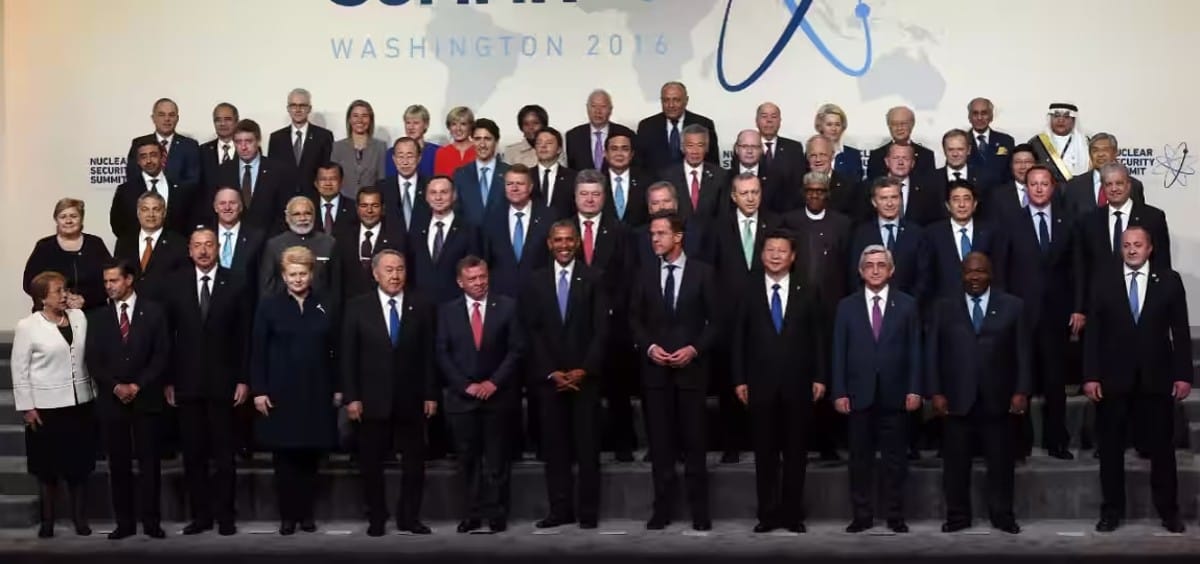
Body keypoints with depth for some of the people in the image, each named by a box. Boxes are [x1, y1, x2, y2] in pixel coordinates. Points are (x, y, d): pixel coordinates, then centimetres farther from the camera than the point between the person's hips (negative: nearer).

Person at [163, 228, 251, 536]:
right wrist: (167, 380, -1)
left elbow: (244, 336, 0)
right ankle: (200, 514, 14)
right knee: (193, 453, 6)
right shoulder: (175, 284, 3)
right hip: (187, 382, 2)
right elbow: (168, 334, 3)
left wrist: (243, 379, -5)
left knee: (223, 453, 4)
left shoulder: (235, 285, 0)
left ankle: (224, 515, 11)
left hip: (222, 381, -1)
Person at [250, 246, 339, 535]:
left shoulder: (325, 305, 5)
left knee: (310, 456, 6)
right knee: (284, 457, 2)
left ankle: (306, 513, 15)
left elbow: (334, 349, 6)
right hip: (280, 392, -1)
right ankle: (287, 515, 9)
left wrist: (338, 388, 2)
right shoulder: (269, 305, 1)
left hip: (317, 393, 1)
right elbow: (257, 351, -1)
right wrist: (258, 390, -8)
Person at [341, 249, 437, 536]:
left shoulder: (421, 306, 2)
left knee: (415, 461, 7)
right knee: (371, 463, 6)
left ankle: (409, 517, 20)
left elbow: (428, 354, 2)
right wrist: (351, 397, -7)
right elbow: (348, 356, -2)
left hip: (411, 399, 1)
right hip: (372, 399, -1)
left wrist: (431, 395, -2)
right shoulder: (357, 307, 0)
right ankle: (376, 518, 19)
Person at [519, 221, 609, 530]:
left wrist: (583, 370, -10)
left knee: (587, 445, 1)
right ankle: (560, 509, 8)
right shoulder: (534, 282, 8)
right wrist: (552, 373, -6)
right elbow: (531, 332, 3)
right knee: (554, 445, 3)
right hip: (548, 377, 2)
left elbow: (601, 330, -2)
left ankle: (588, 511, 6)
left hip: (585, 375, -2)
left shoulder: (593, 279, 3)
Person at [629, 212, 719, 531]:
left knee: (693, 439, 0)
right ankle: (662, 508, 11)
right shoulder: (645, 273, 8)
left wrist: (694, 349, -12)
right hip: (655, 367, 2)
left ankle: (700, 511, 8)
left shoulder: (702, 272, 1)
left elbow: (715, 320, 0)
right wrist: (649, 347, -7)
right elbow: (634, 319, 9)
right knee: (660, 440, 4)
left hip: (691, 366, -2)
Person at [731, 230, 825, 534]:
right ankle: (767, 513, 10)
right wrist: (739, 379, -2)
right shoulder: (749, 293, 6)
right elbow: (739, 338, 4)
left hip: (797, 383, 0)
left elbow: (818, 338, 6)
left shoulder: (807, 294, 7)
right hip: (760, 383, 0)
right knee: (765, 452, 4)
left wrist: (819, 377, -1)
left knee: (796, 451, 5)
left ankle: (792, 513, 13)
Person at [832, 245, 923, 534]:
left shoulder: (907, 304, 5)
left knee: (895, 458, 5)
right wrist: (839, 392, -4)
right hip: (859, 393, 1)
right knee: (860, 458, 5)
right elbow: (839, 352, 3)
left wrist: (914, 389, -5)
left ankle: (895, 515, 12)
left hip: (895, 393, 0)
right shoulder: (847, 306, 6)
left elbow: (914, 350, 2)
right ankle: (862, 515, 12)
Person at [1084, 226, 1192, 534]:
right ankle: (1112, 511, 16)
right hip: (1113, 378, 0)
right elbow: (1093, 330, 0)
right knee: (1111, 448, 6)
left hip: (1156, 378, 0)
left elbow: (1180, 331, 3)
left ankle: (1168, 511, 18)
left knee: (1162, 447, 7)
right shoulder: (1104, 280, 3)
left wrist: (1183, 374, -2)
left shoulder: (1169, 280, 3)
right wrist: (1090, 376, -6)